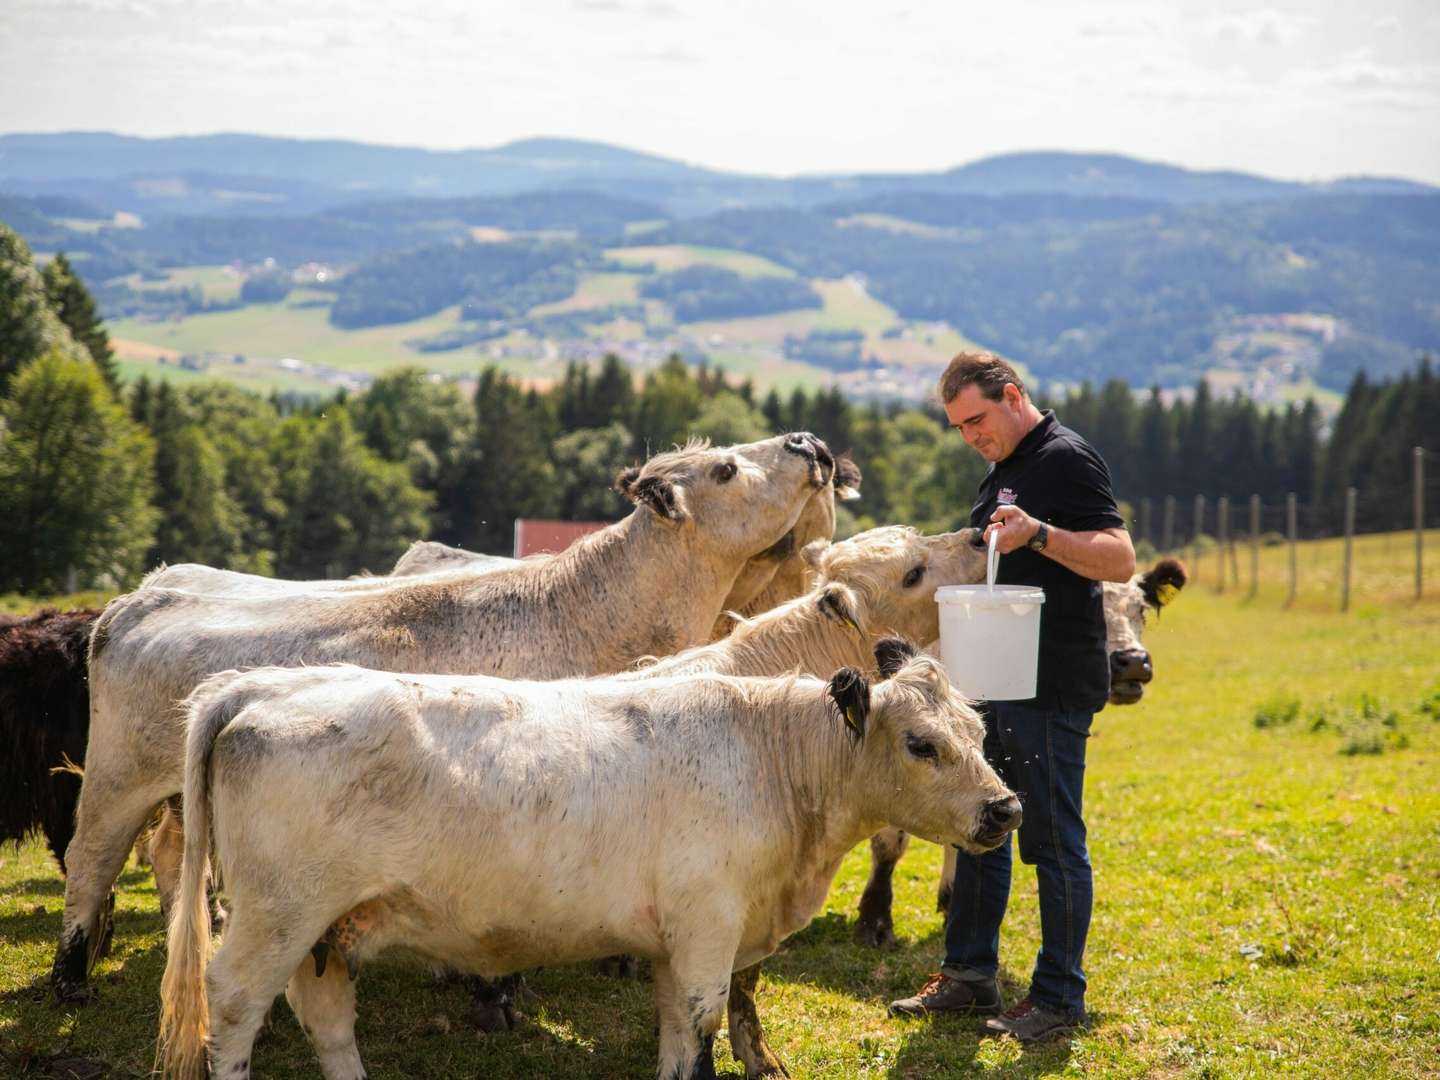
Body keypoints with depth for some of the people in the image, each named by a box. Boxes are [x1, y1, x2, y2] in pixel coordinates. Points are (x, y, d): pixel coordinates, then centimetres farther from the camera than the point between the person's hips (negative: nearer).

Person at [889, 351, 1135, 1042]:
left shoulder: (1066, 459, -12)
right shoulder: (1004, 471, 17)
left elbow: (1120, 559, -20)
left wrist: (1039, 533, -31)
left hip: (1053, 687, -10)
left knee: (1053, 841, -3)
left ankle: (1059, 999, 5)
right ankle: (969, 977, 23)